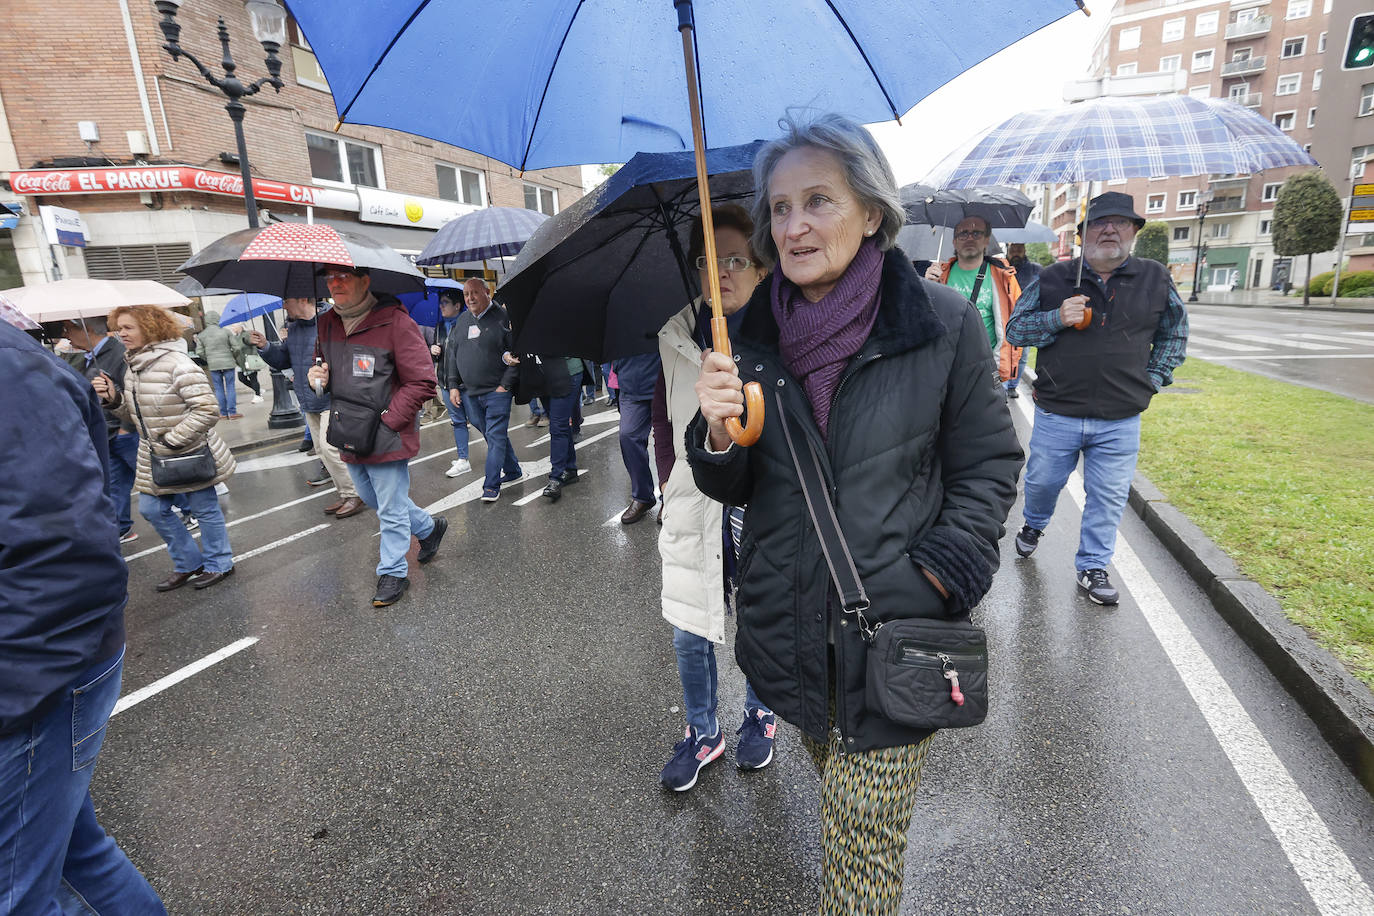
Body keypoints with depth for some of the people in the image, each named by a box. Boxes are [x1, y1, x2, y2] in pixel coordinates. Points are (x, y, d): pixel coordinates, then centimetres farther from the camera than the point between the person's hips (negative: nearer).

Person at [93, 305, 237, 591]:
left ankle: (219, 564, 26)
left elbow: (206, 410, -25)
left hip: (191, 455, -9)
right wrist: (114, 399, -3)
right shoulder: (132, 366, 8)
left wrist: (173, 441, -22)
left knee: (205, 510, 6)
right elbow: (135, 415, 16)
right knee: (151, 509, 15)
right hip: (154, 455, 9)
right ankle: (189, 563, 32)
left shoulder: (177, 364, -20)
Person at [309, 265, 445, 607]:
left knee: (391, 510, 4)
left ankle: (393, 573, 23)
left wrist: (387, 421, -19)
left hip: (387, 437, -8)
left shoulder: (395, 322, -16)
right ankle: (429, 527, 43)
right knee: (372, 499, 23)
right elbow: (322, 364, 25)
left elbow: (422, 383, -18)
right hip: (350, 438, 8)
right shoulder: (325, 324, 7)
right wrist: (317, 376, 0)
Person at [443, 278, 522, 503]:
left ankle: (491, 485, -1)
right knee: (492, 435, 14)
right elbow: (452, 353, 18)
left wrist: (505, 385, -13)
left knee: (496, 436, -5)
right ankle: (513, 471, 30)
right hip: (469, 392, 6)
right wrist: (453, 385, 10)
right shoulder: (462, 320, 13)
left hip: (497, 391, -6)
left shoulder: (503, 318, -6)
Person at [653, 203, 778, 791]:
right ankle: (703, 734, 37)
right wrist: (672, 486, 6)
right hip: (695, 515, 2)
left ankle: (759, 717, 45)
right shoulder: (675, 338, 1)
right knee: (690, 634, 12)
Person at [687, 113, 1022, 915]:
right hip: (791, 628, 4)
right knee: (840, 786, 26)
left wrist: (937, 573, -12)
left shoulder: (943, 324, -9)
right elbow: (733, 487, 4)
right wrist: (718, 432, -17)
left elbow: (989, 466, -1)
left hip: (896, 629, -3)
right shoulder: (754, 333, 0)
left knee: (865, 842, 6)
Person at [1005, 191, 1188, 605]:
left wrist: (1153, 378, 7)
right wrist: (1057, 318, -14)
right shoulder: (1053, 278, 1)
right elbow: (1015, 329, 3)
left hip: (1121, 421, 1)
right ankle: (1034, 525, 43)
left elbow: (1175, 332, 18)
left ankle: (1092, 566, 23)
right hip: (1056, 415, -1)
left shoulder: (1156, 279, 6)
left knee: (1108, 497, 7)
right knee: (1043, 481, 12)